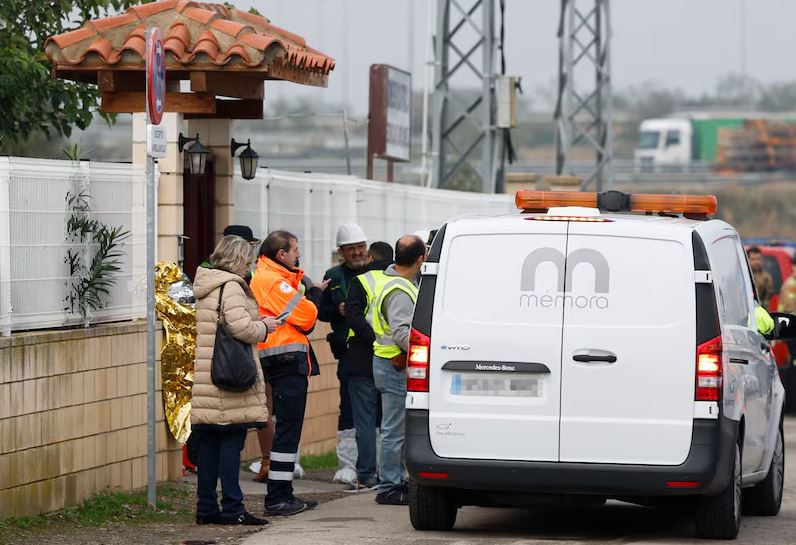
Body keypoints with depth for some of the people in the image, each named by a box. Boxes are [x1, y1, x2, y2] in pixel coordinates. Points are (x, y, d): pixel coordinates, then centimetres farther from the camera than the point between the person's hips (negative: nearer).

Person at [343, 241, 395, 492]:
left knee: (365, 420, -2)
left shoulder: (361, 282, -5)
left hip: (365, 362, -5)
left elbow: (353, 316, -19)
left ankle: (366, 476, -4)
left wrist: (373, 338, -22)